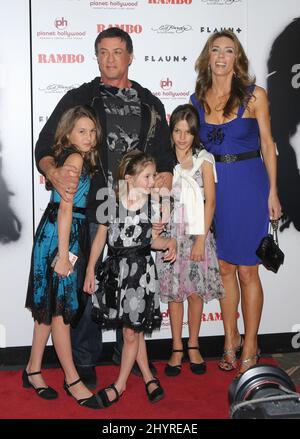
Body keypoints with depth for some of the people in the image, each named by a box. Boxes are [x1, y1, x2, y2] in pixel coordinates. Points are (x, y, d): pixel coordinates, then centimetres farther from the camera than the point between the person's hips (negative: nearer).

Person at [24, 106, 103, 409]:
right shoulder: (75, 158, -12)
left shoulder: (81, 158, 15)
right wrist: (63, 254, -20)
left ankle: (33, 371, 25)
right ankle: (72, 380, 9)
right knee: (59, 307, -1)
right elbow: (66, 208, -18)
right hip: (60, 237, -9)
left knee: (50, 306, 14)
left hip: (69, 235, 9)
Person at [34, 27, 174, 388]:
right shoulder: (78, 98, 6)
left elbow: (165, 160, 12)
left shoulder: (150, 104, 13)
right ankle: (84, 361, 18)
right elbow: (45, 146, 1)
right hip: (90, 211, -2)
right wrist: (54, 173, -22)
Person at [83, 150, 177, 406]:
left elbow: (153, 239, 6)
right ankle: (148, 377, 27)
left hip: (141, 271, -1)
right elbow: (100, 238, 1)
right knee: (135, 330, 11)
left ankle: (120, 384, 19)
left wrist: (169, 243, -14)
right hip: (116, 270, 1)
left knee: (131, 332, 4)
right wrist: (90, 271, 3)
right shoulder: (113, 204, -6)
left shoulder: (151, 205, -3)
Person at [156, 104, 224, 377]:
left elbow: (210, 201, -2)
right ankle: (177, 349, 18)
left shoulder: (204, 159, 1)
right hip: (171, 233, 1)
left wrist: (201, 239, -8)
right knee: (174, 293, 5)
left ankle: (193, 346, 21)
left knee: (196, 292, 4)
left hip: (197, 233, -1)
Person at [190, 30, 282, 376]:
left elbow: (267, 144, 0)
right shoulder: (197, 99, 7)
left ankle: (250, 345, 17)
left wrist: (272, 191, -4)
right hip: (213, 186, 3)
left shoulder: (254, 95, -2)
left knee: (246, 269, 2)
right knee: (224, 267, 10)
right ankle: (231, 338, 26)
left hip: (247, 185, -3)